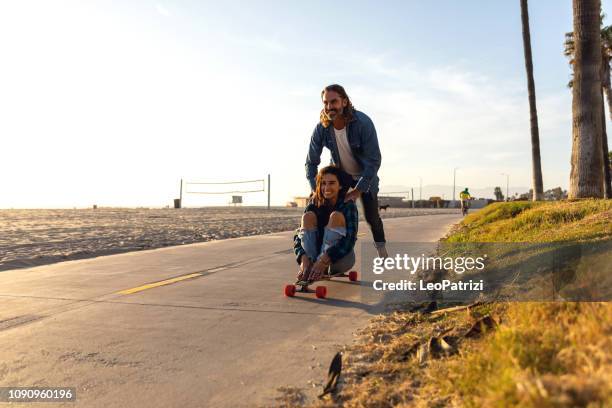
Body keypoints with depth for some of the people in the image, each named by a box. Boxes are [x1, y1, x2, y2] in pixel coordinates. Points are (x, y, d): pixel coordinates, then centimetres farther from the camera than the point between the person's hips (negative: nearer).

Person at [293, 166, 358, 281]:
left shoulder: (348, 205, -12)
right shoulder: (314, 205, -3)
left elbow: (350, 239, -25)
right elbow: (299, 236, -11)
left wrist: (324, 260, -37)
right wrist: (303, 259, -32)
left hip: (341, 258, -3)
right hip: (315, 254, 3)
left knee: (336, 216, -25)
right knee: (308, 216, -17)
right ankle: (310, 266, -27)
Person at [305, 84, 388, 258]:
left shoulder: (363, 123, -31)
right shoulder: (321, 128, -22)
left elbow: (374, 160, -29)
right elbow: (311, 162, -14)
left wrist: (357, 191, -32)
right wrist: (314, 190, -25)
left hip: (365, 175, -2)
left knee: (372, 216, 1)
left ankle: (381, 248, 27)